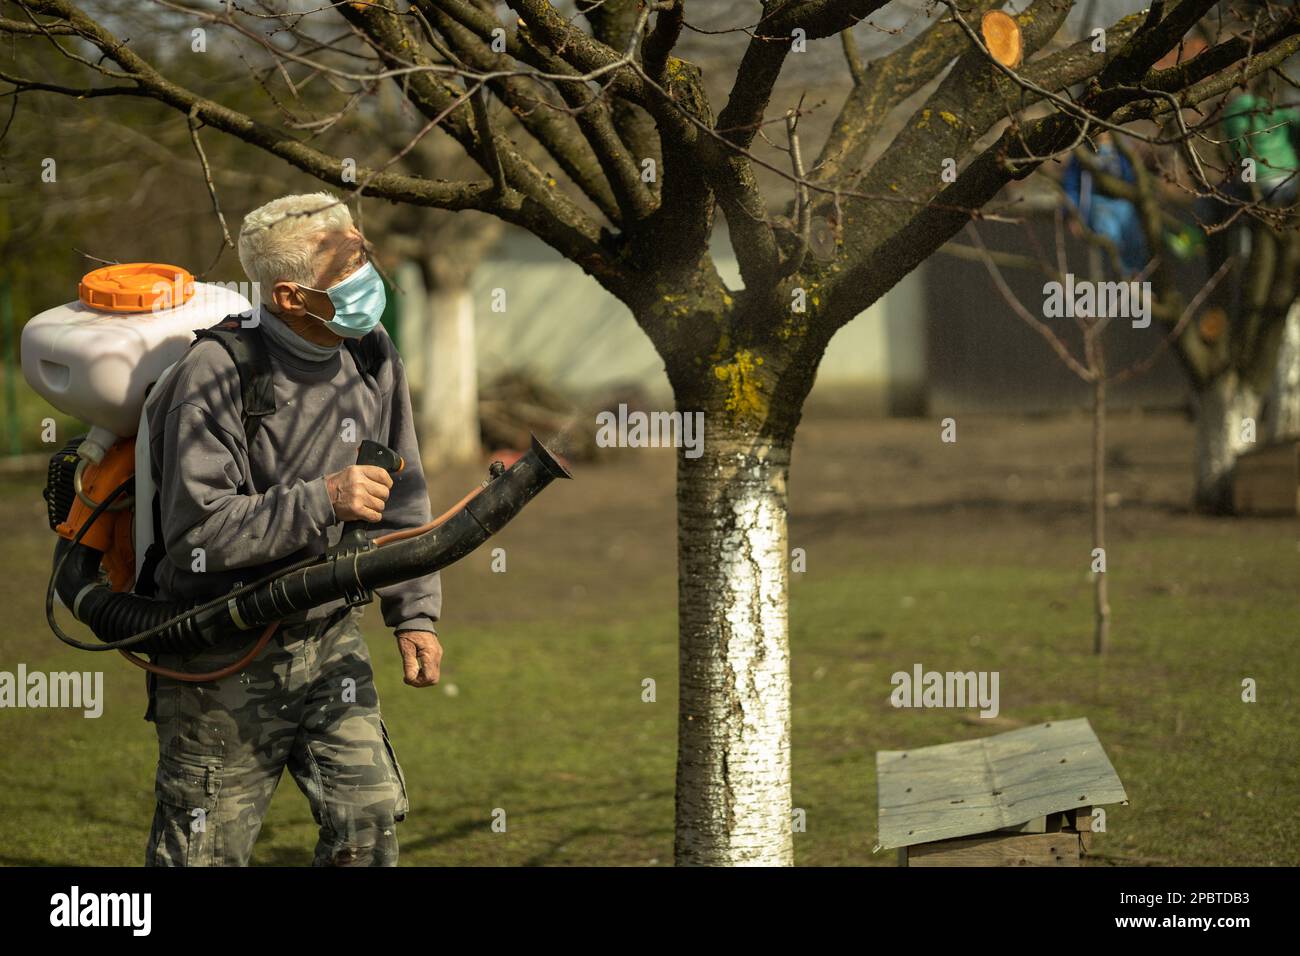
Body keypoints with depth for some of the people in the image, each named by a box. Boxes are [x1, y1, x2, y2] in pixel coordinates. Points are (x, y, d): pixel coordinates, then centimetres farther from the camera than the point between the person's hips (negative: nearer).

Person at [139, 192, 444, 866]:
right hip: (224, 662, -6)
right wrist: (321, 502, -29)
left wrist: (414, 612, 10)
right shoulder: (216, 375, -21)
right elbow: (196, 534, -25)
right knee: (207, 853, 3)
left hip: (329, 642, 6)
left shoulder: (371, 358, 1)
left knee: (370, 819, -3)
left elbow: (400, 500, 14)